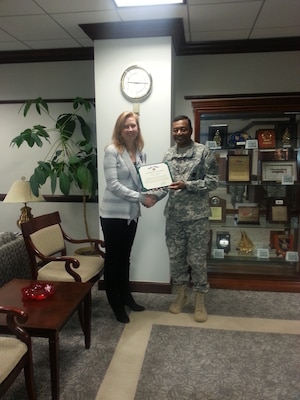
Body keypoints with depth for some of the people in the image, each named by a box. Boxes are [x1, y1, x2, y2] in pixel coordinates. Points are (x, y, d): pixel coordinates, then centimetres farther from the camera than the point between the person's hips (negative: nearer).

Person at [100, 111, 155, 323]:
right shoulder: (112, 151, -13)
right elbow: (113, 185, -20)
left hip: (132, 213, 6)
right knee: (113, 258, 7)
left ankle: (126, 296, 36)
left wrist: (151, 193, -8)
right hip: (113, 213, -6)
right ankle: (116, 304, 22)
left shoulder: (141, 153, 7)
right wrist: (141, 197, -21)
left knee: (125, 257, 19)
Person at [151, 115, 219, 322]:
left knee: (197, 259, 5)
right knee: (175, 257, 13)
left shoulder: (203, 152, -6)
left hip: (197, 215, -4)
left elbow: (213, 181, -10)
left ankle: (200, 301, 23)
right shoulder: (168, 155, 8)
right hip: (173, 215, 5)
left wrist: (186, 185, -21)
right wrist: (153, 196, -10)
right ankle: (181, 295, 33)